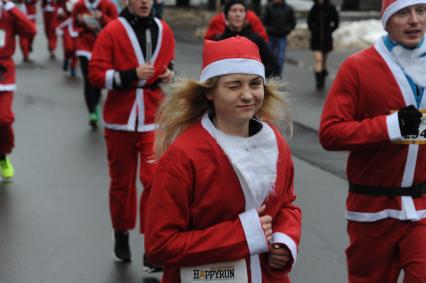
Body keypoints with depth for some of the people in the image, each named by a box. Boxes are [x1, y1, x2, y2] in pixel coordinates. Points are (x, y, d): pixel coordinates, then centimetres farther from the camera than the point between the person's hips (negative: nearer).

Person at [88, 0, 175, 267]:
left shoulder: (164, 31, 4)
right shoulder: (112, 32, -8)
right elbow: (96, 74, -11)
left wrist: (169, 74, -1)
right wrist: (131, 75, -23)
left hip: (154, 120, 2)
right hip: (120, 120, -1)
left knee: (156, 180, -9)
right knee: (122, 181, 11)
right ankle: (121, 236, 31)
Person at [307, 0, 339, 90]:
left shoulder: (331, 8, -5)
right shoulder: (314, 9, -3)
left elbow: (336, 23, 4)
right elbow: (309, 22, 11)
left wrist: (329, 31, -1)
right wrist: (313, 30, 1)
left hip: (327, 39, 1)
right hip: (316, 39, -1)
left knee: (324, 60, 12)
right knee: (318, 59, -12)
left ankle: (322, 80, 27)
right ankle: (319, 82, -14)